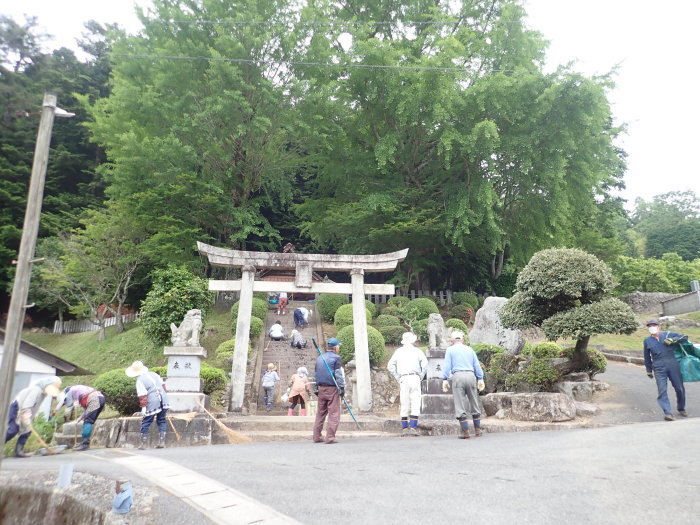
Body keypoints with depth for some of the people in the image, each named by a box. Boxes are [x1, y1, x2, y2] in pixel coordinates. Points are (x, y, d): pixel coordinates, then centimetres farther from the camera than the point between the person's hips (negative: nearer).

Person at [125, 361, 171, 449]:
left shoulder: (139, 381, -8)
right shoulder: (153, 374, 12)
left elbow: (143, 396, -13)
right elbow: (163, 385, 16)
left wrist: (143, 408, -6)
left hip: (152, 403, -6)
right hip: (163, 400, 6)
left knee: (145, 423, 10)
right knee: (161, 421, 14)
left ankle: (142, 444, 18)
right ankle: (162, 442, 11)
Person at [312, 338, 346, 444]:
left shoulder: (319, 358, 15)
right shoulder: (336, 358, -5)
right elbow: (339, 374, -10)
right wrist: (342, 388, -8)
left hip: (321, 388, 6)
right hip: (332, 388, -6)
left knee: (320, 413, 12)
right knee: (334, 414, -3)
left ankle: (316, 437, 13)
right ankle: (330, 437, -7)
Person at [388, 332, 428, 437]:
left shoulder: (398, 351, 12)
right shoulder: (417, 351, 6)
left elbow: (390, 366, 5)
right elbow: (425, 364, -8)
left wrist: (398, 378, 9)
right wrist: (421, 376, 3)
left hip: (403, 379, 2)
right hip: (415, 378, -2)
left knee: (404, 404, 8)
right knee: (415, 404, -1)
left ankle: (404, 428, 9)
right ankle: (413, 428, -7)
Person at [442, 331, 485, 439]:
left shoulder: (450, 350, 9)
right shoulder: (470, 349, 19)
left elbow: (447, 365, 1)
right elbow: (477, 365, 15)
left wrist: (445, 380, 0)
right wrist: (480, 379, 16)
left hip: (458, 376, -3)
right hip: (471, 375, 4)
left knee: (460, 406, -2)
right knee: (474, 403, 12)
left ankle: (465, 432, -4)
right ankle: (478, 431, 18)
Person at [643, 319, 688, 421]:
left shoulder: (668, 335, 8)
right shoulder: (647, 341, 11)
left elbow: (684, 337, 7)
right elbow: (647, 357, 18)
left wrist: (673, 340, -10)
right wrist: (649, 370, 20)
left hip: (673, 365, 0)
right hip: (659, 368, 0)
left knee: (679, 388, 8)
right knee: (662, 390, -12)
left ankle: (681, 408, 31)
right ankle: (667, 413, -15)